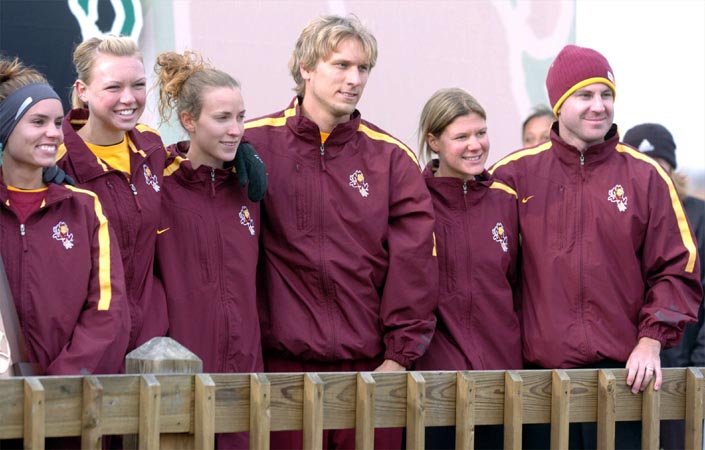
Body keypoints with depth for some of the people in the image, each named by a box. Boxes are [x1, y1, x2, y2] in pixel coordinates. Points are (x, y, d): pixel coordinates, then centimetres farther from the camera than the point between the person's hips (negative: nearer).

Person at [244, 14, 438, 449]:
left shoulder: (392, 158, 6)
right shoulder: (255, 144, 1)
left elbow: (414, 265, 3)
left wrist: (401, 353, -3)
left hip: (372, 364, 2)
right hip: (283, 361, -1)